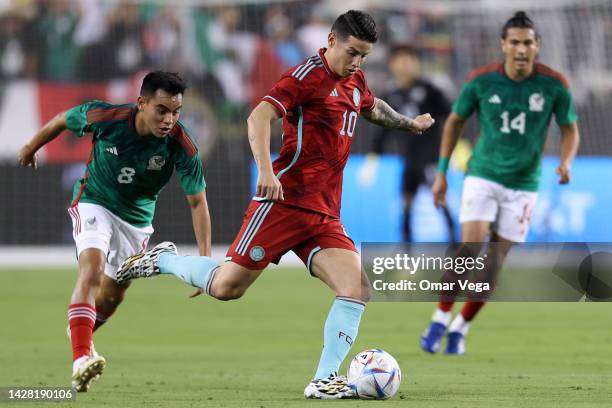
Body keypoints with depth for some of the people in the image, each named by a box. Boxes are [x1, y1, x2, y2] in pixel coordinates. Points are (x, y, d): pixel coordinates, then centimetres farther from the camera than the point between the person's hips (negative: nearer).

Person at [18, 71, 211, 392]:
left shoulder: (181, 146, -27)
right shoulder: (105, 118, -28)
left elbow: (197, 201, -19)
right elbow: (63, 120, -7)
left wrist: (205, 259, -27)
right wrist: (31, 147, 10)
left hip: (137, 218, 3)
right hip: (94, 202, -3)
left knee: (113, 295, 16)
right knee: (92, 266, -29)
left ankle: (81, 330, 50)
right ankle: (81, 359, -41)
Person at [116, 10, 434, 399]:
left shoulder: (355, 81, 17)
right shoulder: (307, 75, -9)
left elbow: (372, 107, 42)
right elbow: (259, 117, -22)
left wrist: (409, 123, 55)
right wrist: (266, 170, -34)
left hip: (325, 217, 7)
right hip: (285, 202, -7)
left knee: (357, 287, -14)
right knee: (227, 287, -5)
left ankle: (324, 380, -14)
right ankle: (164, 259, 23)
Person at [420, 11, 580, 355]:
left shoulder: (554, 85, -9)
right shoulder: (481, 81, -9)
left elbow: (570, 130, 4)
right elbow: (455, 121, 7)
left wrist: (566, 162, -16)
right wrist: (442, 172, 5)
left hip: (523, 185, 1)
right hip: (483, 176, -1)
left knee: (493, 266, 2)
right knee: (470, 248, -19)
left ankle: (460, 329, 19)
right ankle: (440, 320, -6)